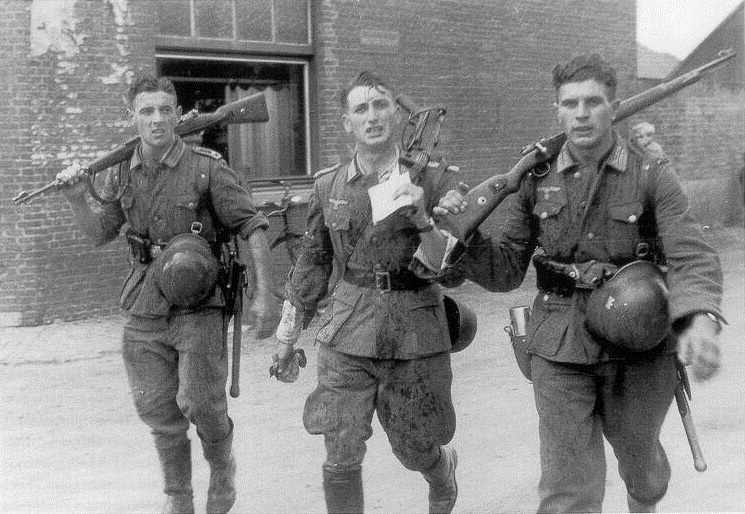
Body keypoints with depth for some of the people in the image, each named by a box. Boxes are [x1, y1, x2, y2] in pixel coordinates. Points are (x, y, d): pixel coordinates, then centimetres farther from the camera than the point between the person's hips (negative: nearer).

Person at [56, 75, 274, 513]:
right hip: (146, 306, 5)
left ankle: (223, 469, 26)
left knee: (200, 403, -7)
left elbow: (253, 228, -8)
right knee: (158, 409, 10)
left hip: (199, 304, -4)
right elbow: (100, 233, 18)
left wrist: (263, 295, -14)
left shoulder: (207, 168, -9)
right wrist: (77, 199, -2)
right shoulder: (122, 173, 7)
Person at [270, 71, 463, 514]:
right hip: (347, 334, 2)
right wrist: (287, 338, 17)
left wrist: (422, 219, -24)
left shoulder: (434, 179, -5)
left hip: (415, 336, -1)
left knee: (414, 450, 15)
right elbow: (313, 263, 13)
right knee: (341, 458, -1)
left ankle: (445, 472, 51)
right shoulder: (329, 185, 3)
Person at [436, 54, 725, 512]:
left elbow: (693, 257, -17)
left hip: (635, 345, 0)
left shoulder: (652, 177, -7)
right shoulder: (536, 181, 0)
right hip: (559, 351, 0)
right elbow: (505, 272, 2)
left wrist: (701, 319, -37)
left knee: (638, 457, 23)